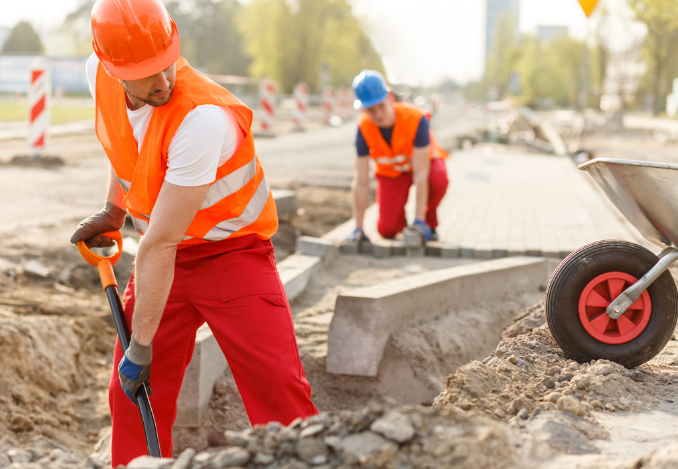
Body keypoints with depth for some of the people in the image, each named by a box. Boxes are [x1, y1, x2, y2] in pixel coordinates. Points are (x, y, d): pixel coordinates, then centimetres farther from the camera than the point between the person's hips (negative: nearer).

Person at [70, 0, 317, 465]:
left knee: (279, 388, -17)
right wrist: (113, 212, 13)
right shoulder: (100, 76, -11)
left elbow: (160, 244, -30)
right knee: (130, 395, 3)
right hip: (164, 255, 6)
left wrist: (141, 344, -24)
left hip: (233, 251, -6)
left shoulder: (203, 117, -33)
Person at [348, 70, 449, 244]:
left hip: (424, 161, -2)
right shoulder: (364, 127, -27)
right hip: (391, 170, 2)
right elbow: (361, 182, -23)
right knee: (387, 230, -15)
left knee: (438, 179, -38)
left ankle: (429, 222, -9)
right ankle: (400, 220, 22)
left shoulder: (416, 119, -35)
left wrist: (419, 221, -38)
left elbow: (421, 173, -36)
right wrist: (358, 228, -24)